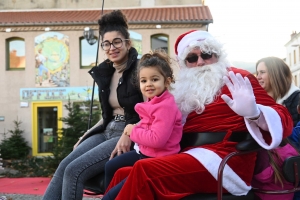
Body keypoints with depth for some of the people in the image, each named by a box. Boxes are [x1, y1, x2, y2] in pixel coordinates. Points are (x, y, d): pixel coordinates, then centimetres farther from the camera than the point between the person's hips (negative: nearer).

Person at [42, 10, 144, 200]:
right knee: (64, 166, -12)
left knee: (75, 170, -20)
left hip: (130, 136, -7)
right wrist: (85, 136, 15)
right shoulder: (105, 73, 12)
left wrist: (128, 135, -23)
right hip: (107, 131, 7)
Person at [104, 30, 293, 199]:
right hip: (190, 155, 8)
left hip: (223, 158, -7)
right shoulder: (190, 89, 23)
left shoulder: (237, 79, 3)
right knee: (123, 174, -3)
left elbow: (284, 120, -6)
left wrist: (253, 113, -29)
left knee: (144, 171, -25)